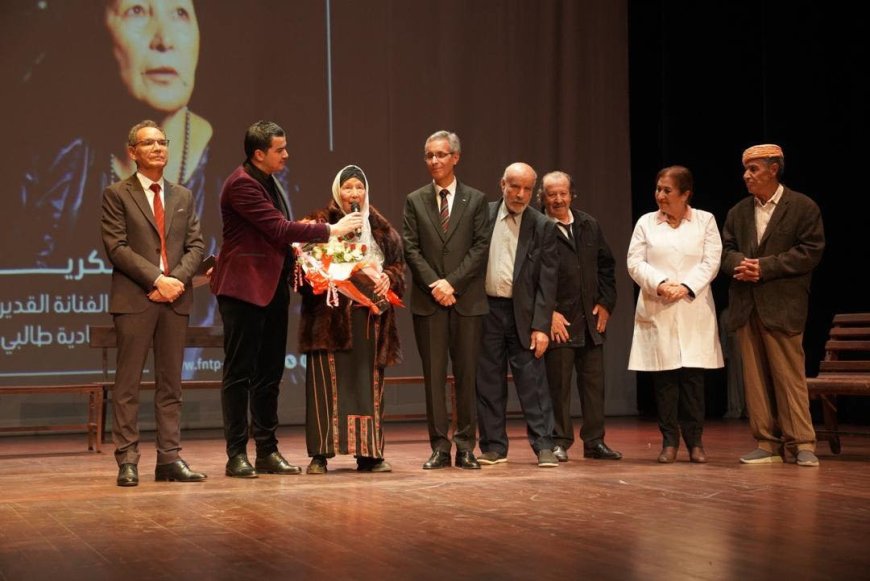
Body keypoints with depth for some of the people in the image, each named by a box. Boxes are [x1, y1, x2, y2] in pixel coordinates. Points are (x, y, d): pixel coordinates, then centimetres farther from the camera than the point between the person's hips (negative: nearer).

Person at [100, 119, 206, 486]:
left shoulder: (183, 197, 17)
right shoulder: (117, 194, 3)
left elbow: (195, 246, 10)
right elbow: (117, 247, -6)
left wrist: (178, 280, -8)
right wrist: (156, 280, -15)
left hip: (176, 297, 4)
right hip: (134, 298, -4)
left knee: (171, 383, 5)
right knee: (128, 383, -3)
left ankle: (169, 459, 8)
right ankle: (127, 460, 0)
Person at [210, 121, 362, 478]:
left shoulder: (270, 183, 15)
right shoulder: (241, 184, -15)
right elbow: (278, 228, -19)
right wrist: (330, 231, -14)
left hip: (273, 288, 9)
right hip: (244, 288, -9)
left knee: (269, 375, 10)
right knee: (239, 374, -2)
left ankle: (268, 452, 16)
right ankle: (236, 455, 2)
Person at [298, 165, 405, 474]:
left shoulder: (380, 227, 14)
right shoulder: (320, 222, 2)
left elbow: (398, 263, 15)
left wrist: (388, 278, -5)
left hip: (370, 313, 4)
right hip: (331, 313, -4)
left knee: (368, 382, 4)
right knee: (327, 381, -6)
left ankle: (369, 453, 9)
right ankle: (320, 454, -3)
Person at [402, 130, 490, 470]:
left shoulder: (476, 200, 7)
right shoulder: (415, 201, 9)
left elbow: (481, 247, -1)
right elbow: (411, 249, 3)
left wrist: (452, 282, -11)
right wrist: (434, 284, -10)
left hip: (467, 299, 0)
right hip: (428, 300, 1)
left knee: (467, 374, 2)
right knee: (433, 375, 1)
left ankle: (466, 446, 8)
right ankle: (440, 447, 6)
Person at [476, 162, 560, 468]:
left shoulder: (542, 226, -1)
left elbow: (547, 280, -3)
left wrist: (541, 326, -9)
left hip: (523, 312, -2)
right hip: (486, 309, 2)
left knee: (532, 380, -1)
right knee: (488, 382, 6)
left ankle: (544, 445, 5)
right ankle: (493, 446, 14)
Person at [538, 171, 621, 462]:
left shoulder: (590, 226, 12)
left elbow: (606, 265, 17)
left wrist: (605, 303, 6)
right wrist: (549, 313, -14)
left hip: (591, 318, 5)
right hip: (558, 320, -5)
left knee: (594, 382, 8)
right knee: (558, 384, -1)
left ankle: (595, 441, 16)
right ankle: (559, 442, 9)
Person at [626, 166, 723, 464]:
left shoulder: (705, 221, 8)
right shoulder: (646, 223, 10)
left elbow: (710, 263, 0)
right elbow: (635, 263, 1)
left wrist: (685, 287, -15)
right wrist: (660, 284, -15)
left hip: (694, 311, -1)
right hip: (656, 312, 1)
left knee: (693, 376, -3)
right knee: (664, 378, 0)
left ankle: (695, 441, 5)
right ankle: (669, 441, 7)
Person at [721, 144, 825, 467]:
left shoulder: (803, 208, -1)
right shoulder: (738, 212, 15)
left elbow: (810, 252, -8)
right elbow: (726, 250, 12)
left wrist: (764, 267, -14)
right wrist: (740, 264, -12)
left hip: (782, 307, -5)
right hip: (745, 307, 5)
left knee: (789, 376, -5)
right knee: (754, 378, 5)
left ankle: (802, 445, 1)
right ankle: (767, 444, 10)